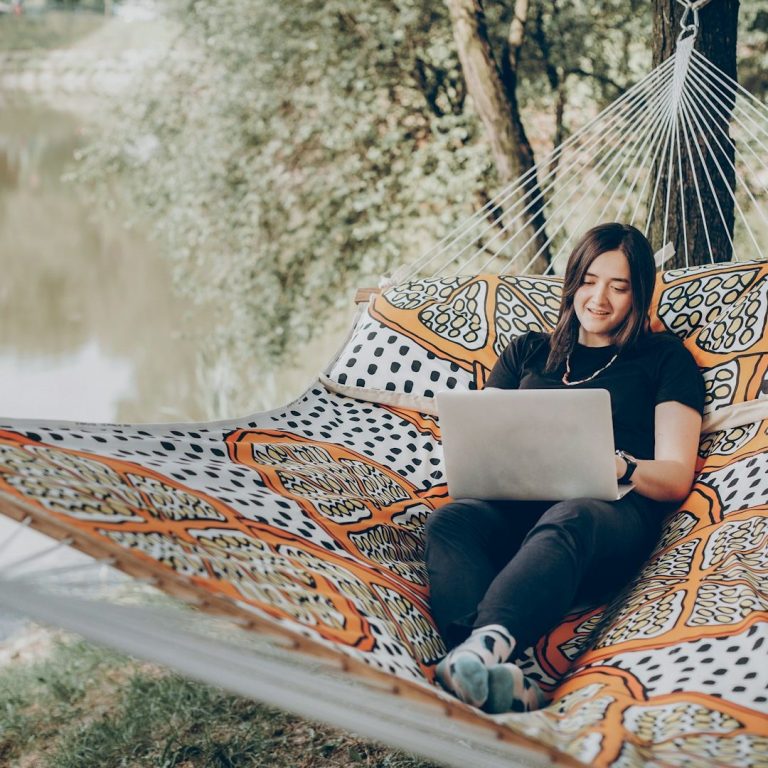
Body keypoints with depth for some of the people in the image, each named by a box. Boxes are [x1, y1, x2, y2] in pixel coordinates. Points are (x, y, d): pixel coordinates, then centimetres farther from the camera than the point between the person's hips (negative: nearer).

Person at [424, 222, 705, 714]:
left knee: (565, 521, -41)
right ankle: (503, 681, -59)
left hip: (613, 513, -3)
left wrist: (621, 467, -14)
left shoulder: (666, 358, 21)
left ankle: (486, 644, -68)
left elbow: (676, 478, 10)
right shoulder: (527, 352, 30)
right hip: (514, 505, 3)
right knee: (451, 520, -34)